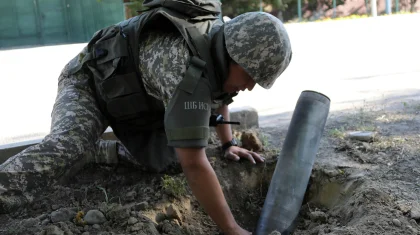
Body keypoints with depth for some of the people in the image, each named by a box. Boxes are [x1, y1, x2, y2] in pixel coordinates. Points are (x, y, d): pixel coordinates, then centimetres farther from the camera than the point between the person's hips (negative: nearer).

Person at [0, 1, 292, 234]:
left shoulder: (225, 50, -12)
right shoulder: (188, 71, -41)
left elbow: (219, 95, 13)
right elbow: (194, 165, -42)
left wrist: (229, 144, 8)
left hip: (134, 96, 9)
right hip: (89, 84, -8)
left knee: (164, 158, -5)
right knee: (67, 151, -34)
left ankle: (91, 151, 16)